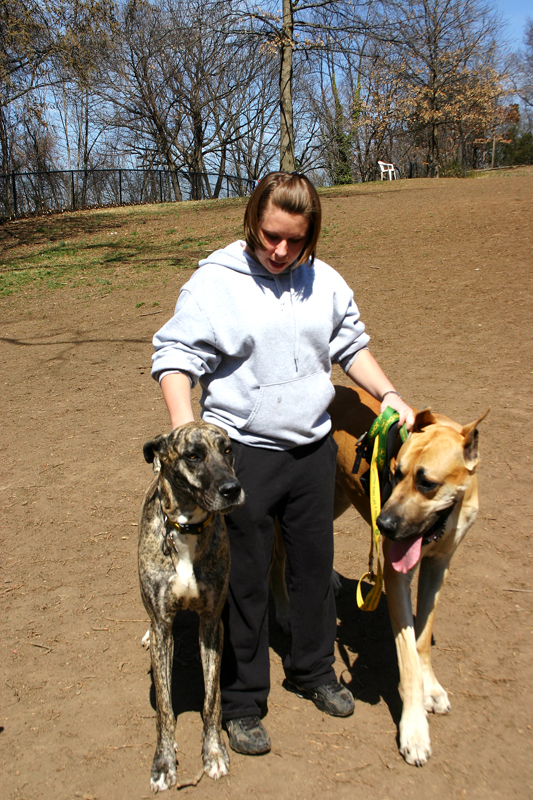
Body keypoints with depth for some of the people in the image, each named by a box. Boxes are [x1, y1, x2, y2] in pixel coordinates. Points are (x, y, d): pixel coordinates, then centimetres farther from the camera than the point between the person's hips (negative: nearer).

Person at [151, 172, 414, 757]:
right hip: (242, 453, -4)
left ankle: (313, 669, 42)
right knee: (245, 580, 6)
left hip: (313, 448, 5)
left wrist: (388, 394, 3)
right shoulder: (215, 282, -10)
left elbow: (350, 347, 15)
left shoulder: (325, 282, 5)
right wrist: (185, 426, -26)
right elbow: (175, 356, -12)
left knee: (314, 564, 18)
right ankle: (241, 701, 26)